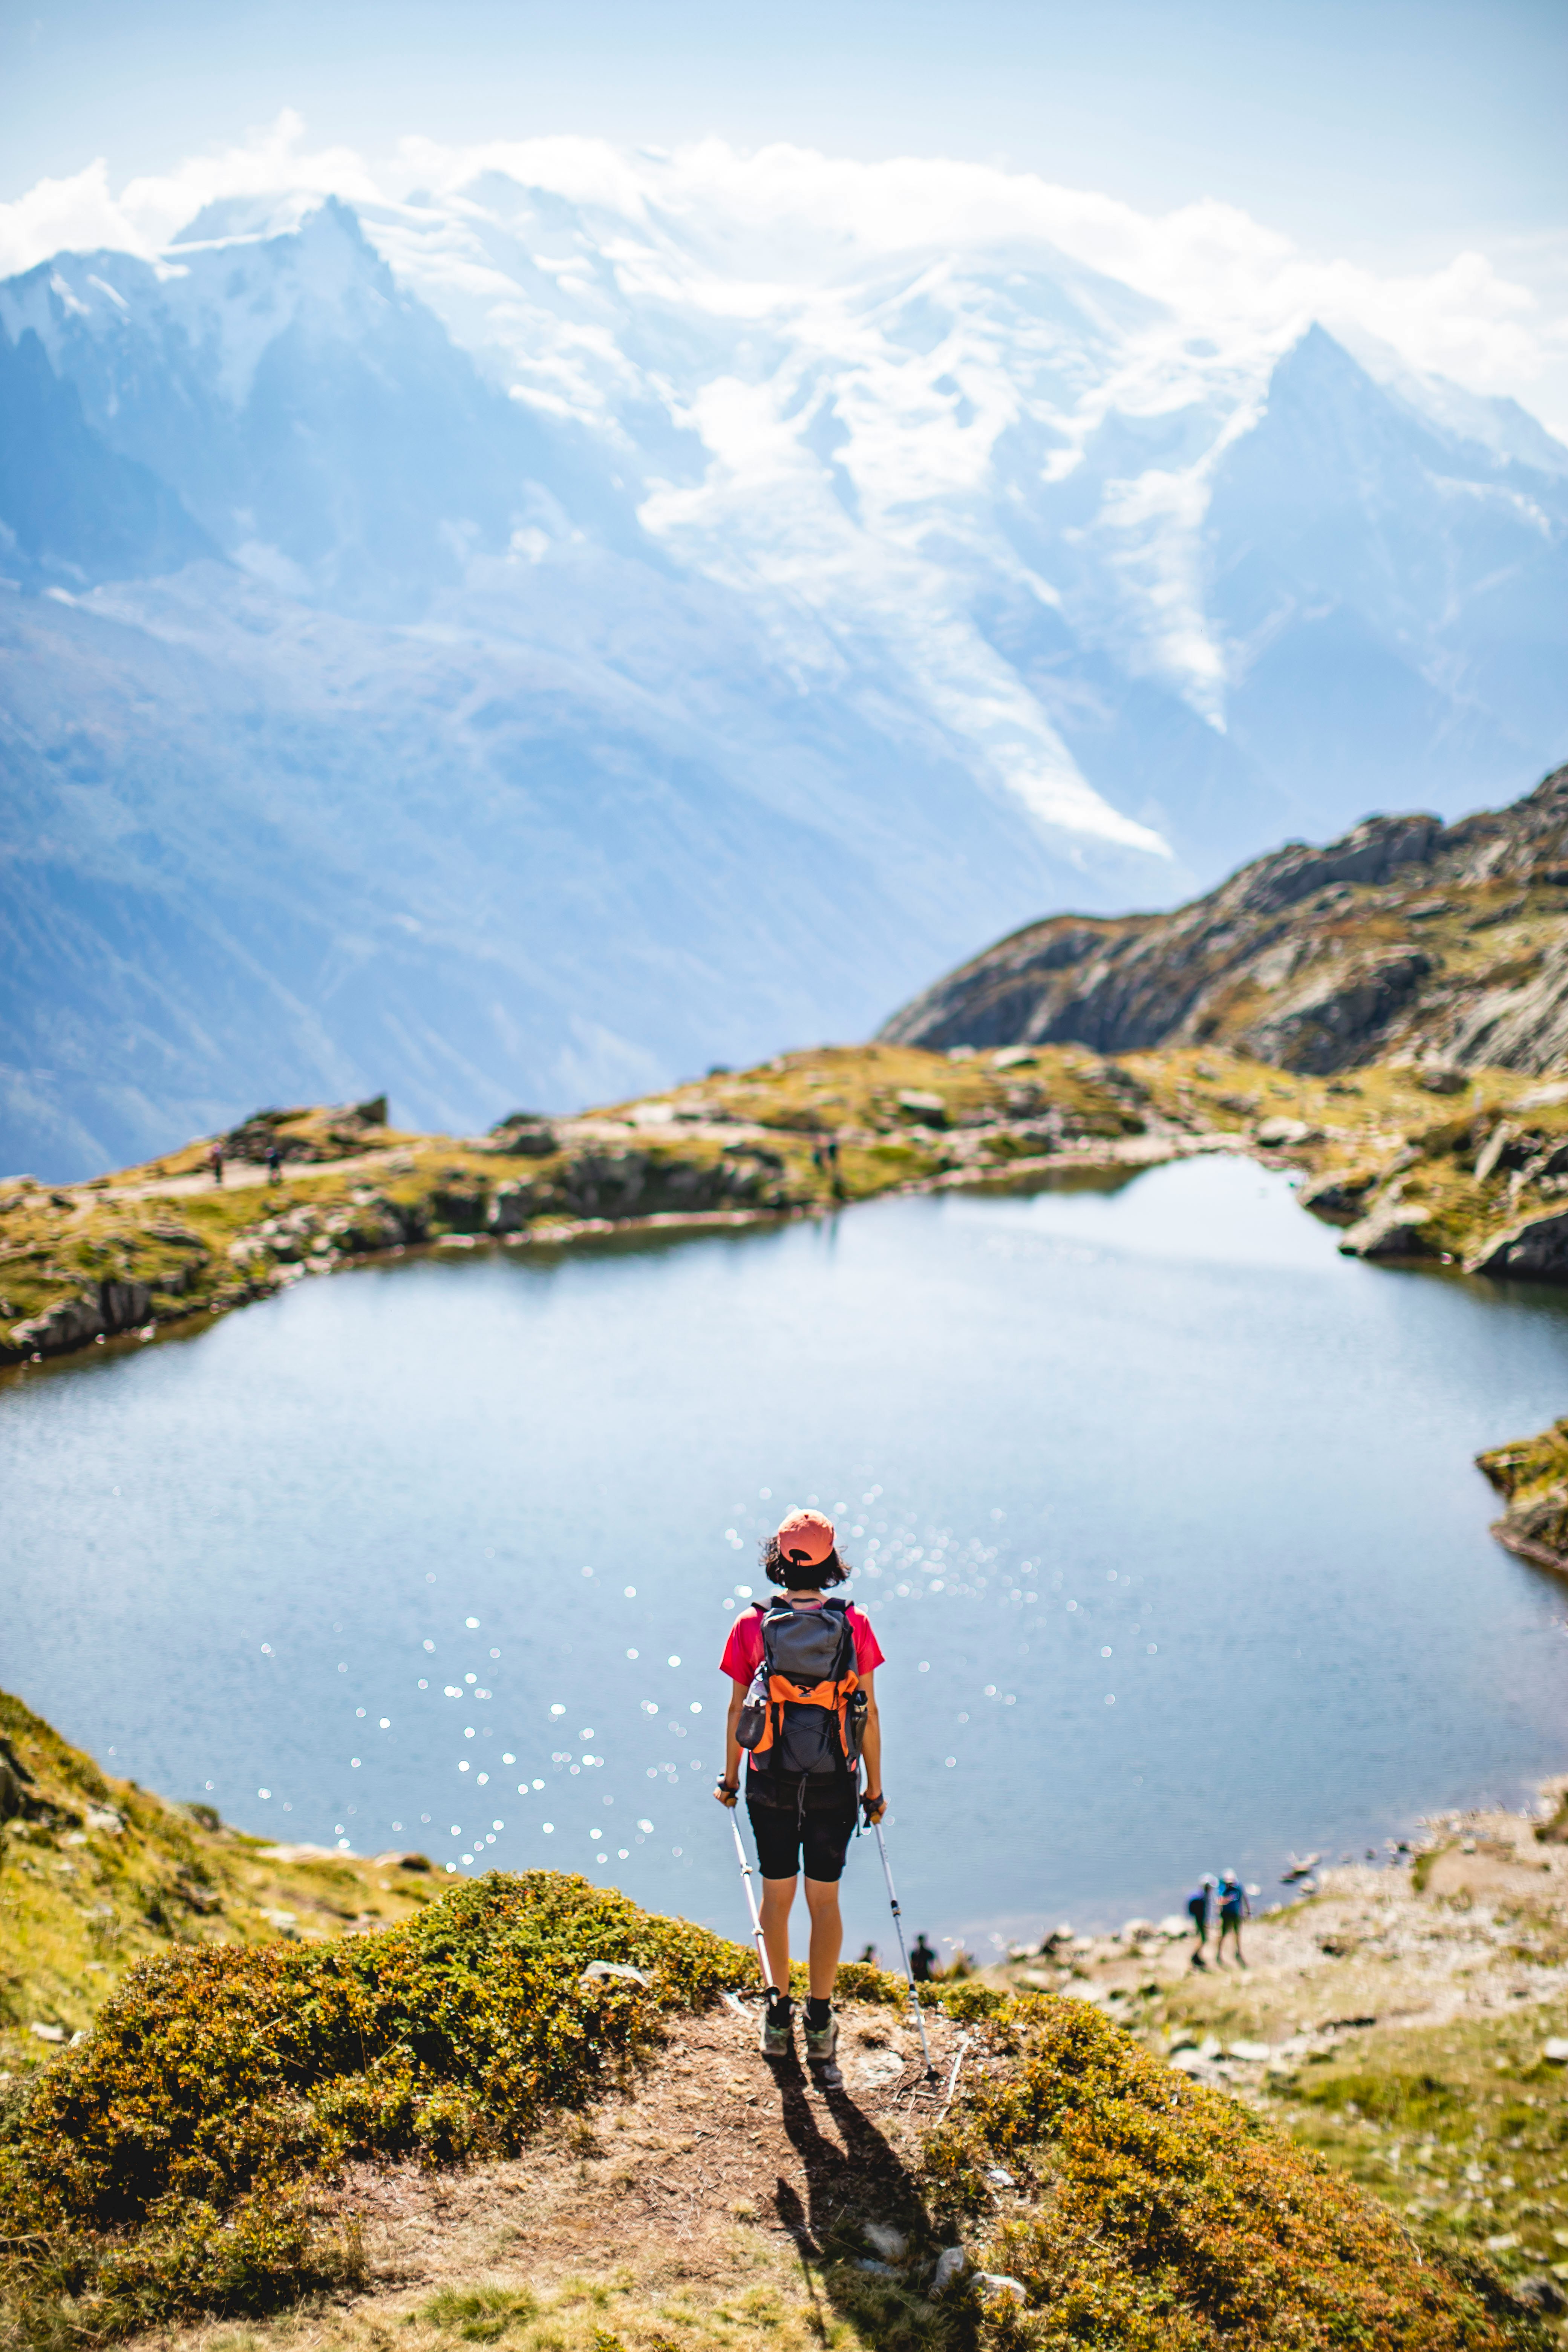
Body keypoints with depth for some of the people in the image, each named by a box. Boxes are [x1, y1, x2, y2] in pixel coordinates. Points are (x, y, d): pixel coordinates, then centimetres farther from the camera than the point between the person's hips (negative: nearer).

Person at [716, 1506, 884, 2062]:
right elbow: (869, 1714, -4)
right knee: (825, 1900, 11)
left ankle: (778, 2019, 24)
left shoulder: (751, 1625, -8)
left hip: (771, 1783, 0)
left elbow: (738, 1711, -3)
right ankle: (820, 2025, 16)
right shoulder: (854, 1625, -8)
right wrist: (875, 1788, 7)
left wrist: (730, 1778, 11)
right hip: (834, 1785, 0)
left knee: (777, 1896, 15)